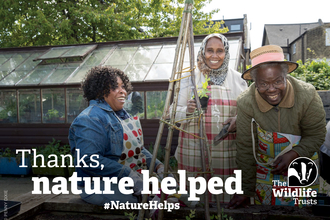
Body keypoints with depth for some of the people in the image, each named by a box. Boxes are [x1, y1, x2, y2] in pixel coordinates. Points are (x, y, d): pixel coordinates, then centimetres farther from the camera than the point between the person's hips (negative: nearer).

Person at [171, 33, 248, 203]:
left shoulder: (237, 78, 8)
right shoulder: (190, 78, 6)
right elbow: (173, 113, 4)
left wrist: (239, 119, -9)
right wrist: (187, 111, -16)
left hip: (227, 151, 1)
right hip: (194, 149, 0)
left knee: (226, 194, 2)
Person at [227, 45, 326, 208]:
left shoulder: (308, 95, -22)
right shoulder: (245, 103, -21)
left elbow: (316, 135, -8)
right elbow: (245, 148, -14)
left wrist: (294, 154, -28)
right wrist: (245, 190, -9)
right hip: (264, 170, 0)